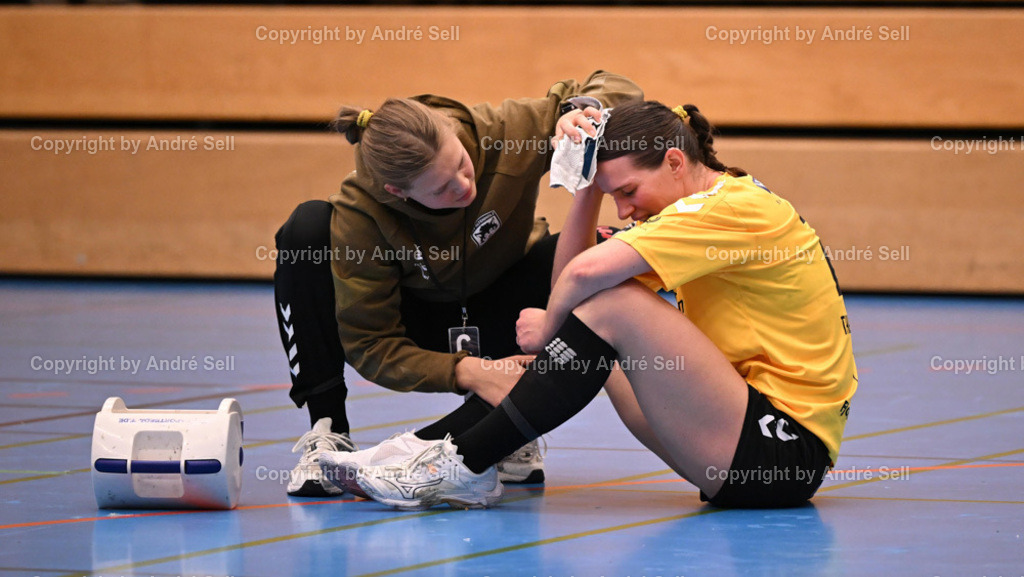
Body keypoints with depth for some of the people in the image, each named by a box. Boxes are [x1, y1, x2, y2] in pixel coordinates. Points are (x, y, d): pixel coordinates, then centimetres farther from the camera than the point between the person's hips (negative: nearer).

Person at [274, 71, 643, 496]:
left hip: (493, 324, 2)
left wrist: (581, 109, -42)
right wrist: (467, 373, -39)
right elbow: (368, 343, -25)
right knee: (307, 229, -28)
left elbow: (620, 91, -17)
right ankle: (327, 432, -20)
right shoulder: (358, 216, -31)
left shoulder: (502, 134, -28)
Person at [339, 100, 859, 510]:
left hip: (788, 453, -10)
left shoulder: (738, 206, -15)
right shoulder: (699, 213, 15)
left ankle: (465, 463, -14)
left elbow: (588, 270, -26)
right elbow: (569, 274, 11)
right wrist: (588, 183, 2)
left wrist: (549, 327, -8)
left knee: (613, 306, -21)